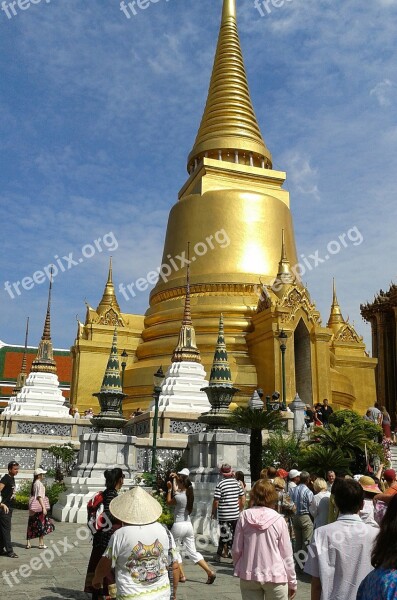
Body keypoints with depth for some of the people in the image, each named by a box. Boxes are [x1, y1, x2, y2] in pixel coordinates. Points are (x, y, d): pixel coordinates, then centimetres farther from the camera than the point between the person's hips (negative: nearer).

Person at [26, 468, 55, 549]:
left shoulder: (34, 484, 13)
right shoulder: (39, 484, -13)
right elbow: (40, 497, -19)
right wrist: (44, 507, -20)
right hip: (39, 507, -8)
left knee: (31, 525, 10)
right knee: (41, 524, 1)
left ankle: (28, 543, 11)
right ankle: (41, 543, 6)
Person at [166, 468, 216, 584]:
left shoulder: (179, 496, -19)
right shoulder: (189, 493, 2)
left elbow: (169, 502, 1)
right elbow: (177, 492, 22)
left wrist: (169, 489, 6)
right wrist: (175, 479, 27)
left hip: (178, 526, -7)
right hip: (188, 525, 7)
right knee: (192, 552, 12)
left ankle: (181, 575, 11)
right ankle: (210, 572, 3)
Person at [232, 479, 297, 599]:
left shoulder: (244, 516, -6)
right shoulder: (278, 519, -9)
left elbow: (236, 550, -1)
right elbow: (286, 554, -3)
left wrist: (238, 567, 18)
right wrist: (292, 582, 8)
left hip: (249, 576, 1)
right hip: (275, 576, -1)